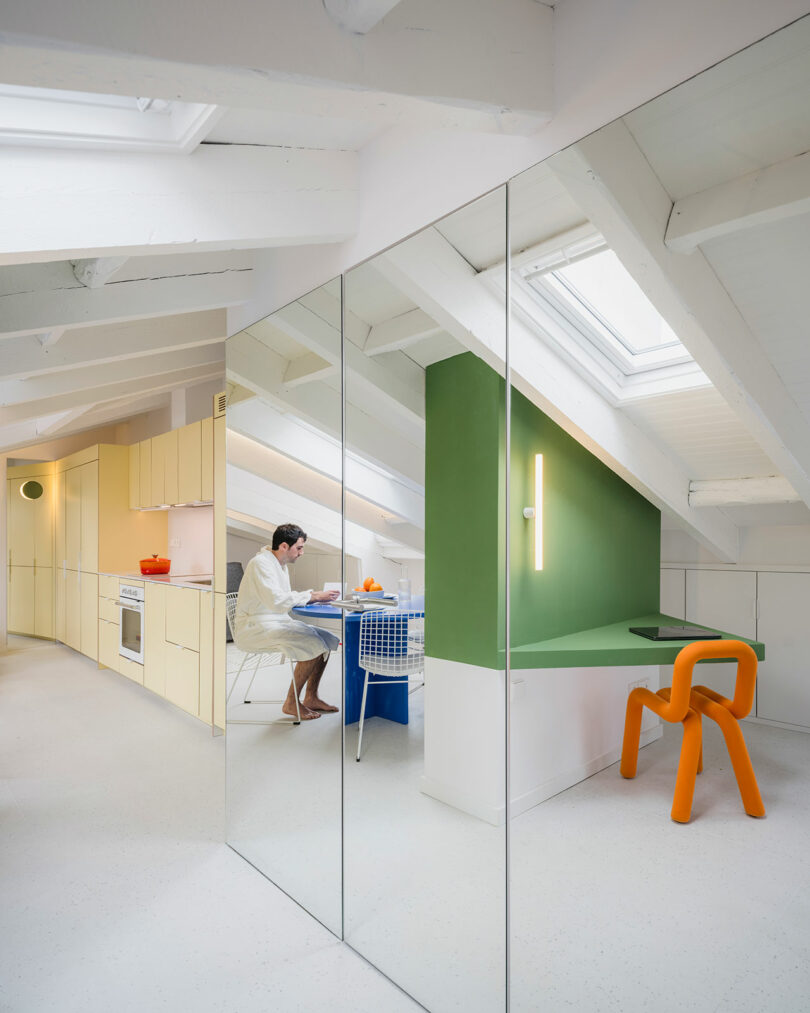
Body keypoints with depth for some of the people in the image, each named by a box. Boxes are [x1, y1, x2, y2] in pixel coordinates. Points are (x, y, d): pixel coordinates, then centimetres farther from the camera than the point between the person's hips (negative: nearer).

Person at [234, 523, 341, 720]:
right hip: (255, 628, -10)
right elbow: (277, 601, -30)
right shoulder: (261, 563, -18)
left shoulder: (281, 564, 13)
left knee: (327, 639, 0)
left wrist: (316, 597, 0)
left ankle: (310, 698, 9)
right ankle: (291, 703, -8)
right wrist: (312, 596, -22)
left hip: (278, 622, 10)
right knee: (313, 644, -23)